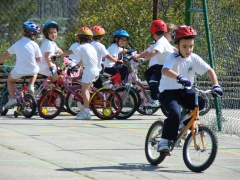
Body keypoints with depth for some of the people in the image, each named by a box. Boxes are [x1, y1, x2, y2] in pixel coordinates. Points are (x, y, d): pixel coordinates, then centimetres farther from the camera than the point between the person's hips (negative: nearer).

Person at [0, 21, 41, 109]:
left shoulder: (17, 44, 0)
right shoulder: (34, 45, -5)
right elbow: (39, 59, 0)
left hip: (19, 71, 0)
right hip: (32, 71, 0)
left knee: (10, 80, 29)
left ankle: (12, 98, 11)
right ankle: (31, 85, 18)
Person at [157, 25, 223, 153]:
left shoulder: (194, 58, -1)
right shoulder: (174, 58, -16)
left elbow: (209, 70, 2)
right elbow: (165, 70, -36)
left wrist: (215, 85, -15)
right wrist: (179, 77, -54)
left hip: (185, 91, 6)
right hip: (168, 92, -6)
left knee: (200, 102, -19)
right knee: (175, 113, -29)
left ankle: (186, 125, 6)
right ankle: (163, 142, -16)